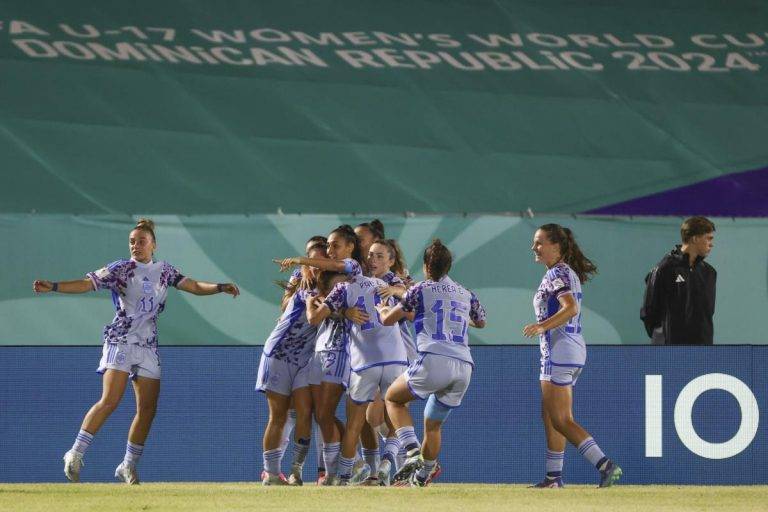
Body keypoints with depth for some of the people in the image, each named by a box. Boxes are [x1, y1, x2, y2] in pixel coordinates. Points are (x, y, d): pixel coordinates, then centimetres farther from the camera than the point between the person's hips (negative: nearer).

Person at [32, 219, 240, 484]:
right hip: (121, 341, -5)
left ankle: (129, 466, 13)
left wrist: (220, 288, -4)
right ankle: (75, 455, -13)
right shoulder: (120, 269, -2)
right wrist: (53, 287, -24)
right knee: (110, 401, -19)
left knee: (148, 409, 1)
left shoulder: (164, 270, 12)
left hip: (148, 346, 5)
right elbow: (87, 283, -11)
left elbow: (194, 286, 13)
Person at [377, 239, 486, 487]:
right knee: (433, 424, 21)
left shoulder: (421, 289, 10)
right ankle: (421, 477, 21)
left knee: (393, 398, 16)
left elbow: (388, 320, 18)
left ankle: (413, 453, -4)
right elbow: (481, 322, 44)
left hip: (434, 360, -5)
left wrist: (381, 309, 43)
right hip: (464, 366, 5)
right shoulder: (466, 294, 23)